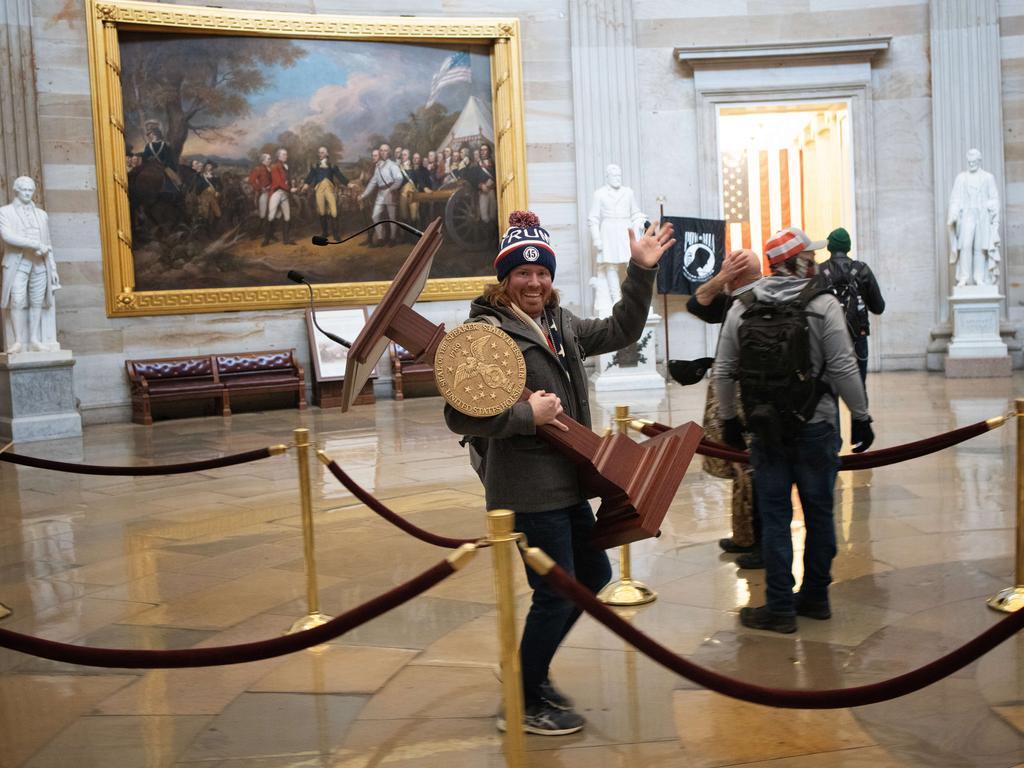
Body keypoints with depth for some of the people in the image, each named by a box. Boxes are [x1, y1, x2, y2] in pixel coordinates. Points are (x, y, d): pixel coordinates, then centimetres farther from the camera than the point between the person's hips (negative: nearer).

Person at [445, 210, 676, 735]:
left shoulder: (560, 323, 10)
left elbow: (620, 332, 19)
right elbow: (460, 416, -22)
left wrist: (641, 272, 12)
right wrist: (527, 414, -23)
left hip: (566, 483, 9)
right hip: (528, 490, -9)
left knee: (594, 575, 20)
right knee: (556, 595, -1)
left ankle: (532, 672, 36)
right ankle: (522, 705, 20)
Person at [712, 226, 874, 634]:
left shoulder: (742, 307, 2)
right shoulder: (823, 305, -7)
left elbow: (723, 371, 4)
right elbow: (843, 368, -10)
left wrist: (727, 418, 15)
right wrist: (861, 416, 0)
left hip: (766, 429, 2)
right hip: (815, 428, -2)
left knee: (774, 517, 6)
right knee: (818, 513, 12)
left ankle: (780, 608, 9)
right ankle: (815, 597, 24)